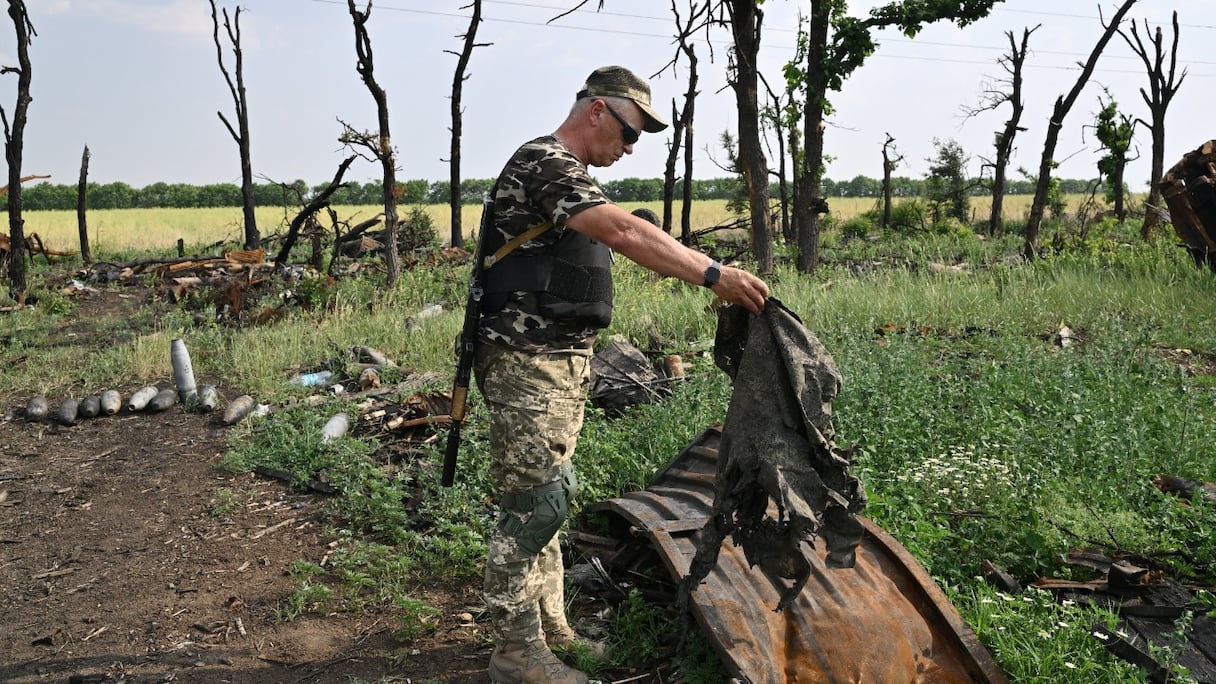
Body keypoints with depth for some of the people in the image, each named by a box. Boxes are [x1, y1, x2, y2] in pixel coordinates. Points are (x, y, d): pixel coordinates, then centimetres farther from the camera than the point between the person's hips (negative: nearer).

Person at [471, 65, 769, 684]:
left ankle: (550, 627, 25)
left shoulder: (564, 171, 20)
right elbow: (624, 231, -29)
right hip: (529, 364, -11)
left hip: (559, 361, 11)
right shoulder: (545, 162, -15)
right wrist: (714, 274, -33)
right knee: (534, 504, -7)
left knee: (550, 497, 14)